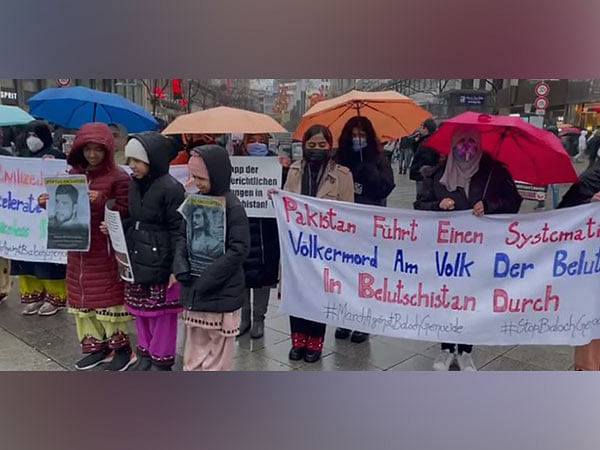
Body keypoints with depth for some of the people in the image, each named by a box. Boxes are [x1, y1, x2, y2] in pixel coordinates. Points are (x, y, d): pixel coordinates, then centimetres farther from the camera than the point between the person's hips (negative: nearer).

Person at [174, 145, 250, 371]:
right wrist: (181, 267, -6)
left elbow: (239, 249, -18)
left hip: (221, 292, -6)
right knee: (194, 351, 18)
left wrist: (207, 279, -18)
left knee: (217, 354, 7)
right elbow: (183, 236, 12)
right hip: (193, 290, 6)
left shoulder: (232, 206, -14)